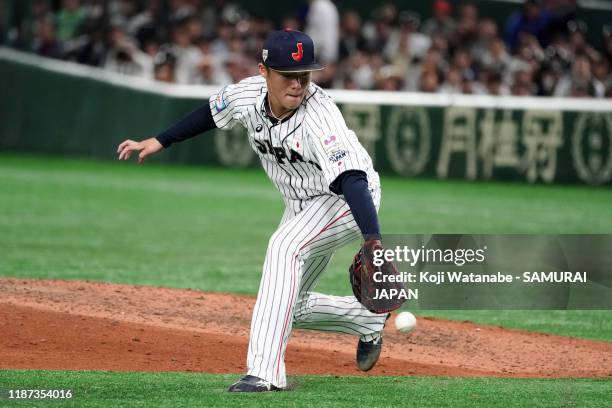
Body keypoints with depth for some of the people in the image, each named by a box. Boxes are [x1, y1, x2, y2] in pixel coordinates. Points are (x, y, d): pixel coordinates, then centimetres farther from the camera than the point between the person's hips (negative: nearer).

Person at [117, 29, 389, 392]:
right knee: (289, 308, 12)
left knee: (285, 246, -34)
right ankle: (370, 319, 39)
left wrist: (373, 241, -57)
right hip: (302, 206, 8)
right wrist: (159, 142, 10)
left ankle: (266, 371, -36)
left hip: (350, 200, -8)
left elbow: (351, 180, -45)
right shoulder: (248, 94, -17)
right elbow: (212, 113, 7)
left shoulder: (319, 115, -35)